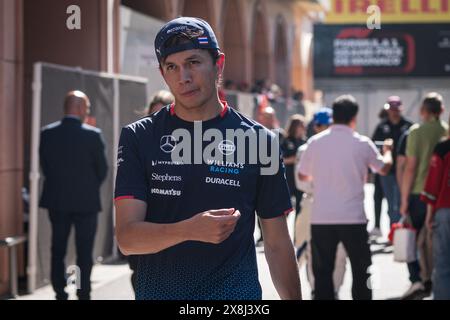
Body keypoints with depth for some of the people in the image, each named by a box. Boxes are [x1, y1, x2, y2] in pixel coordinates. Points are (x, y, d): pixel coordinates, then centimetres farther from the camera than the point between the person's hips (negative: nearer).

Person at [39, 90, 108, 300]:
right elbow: (102, 169, -5)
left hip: (56, 201, 3)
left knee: (57, 251, 12)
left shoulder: (47, 133, -3)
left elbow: (44, 165, 3)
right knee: (84, 251, 5)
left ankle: (60, 294, 12)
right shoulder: (92, 135, -13)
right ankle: (83, 294, 6)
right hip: (86, 201, -3)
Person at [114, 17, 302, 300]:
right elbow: (127, 237, -8)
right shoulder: (138, 138, 1)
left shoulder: (259, 140, 2)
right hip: (157, 290, 1)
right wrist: (189, 230, -25)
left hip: (237, 294, 0)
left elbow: (278, 245, 6)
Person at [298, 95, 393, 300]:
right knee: (361, 271, 12)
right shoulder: (362, 144, -4)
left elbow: (302, 176, 12)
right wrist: (388, 151, 35)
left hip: (321, 219, 1)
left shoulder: (315, 142, -1)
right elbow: (384, 168, 13)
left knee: (322, 272, 6)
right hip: (353, 218, -1)